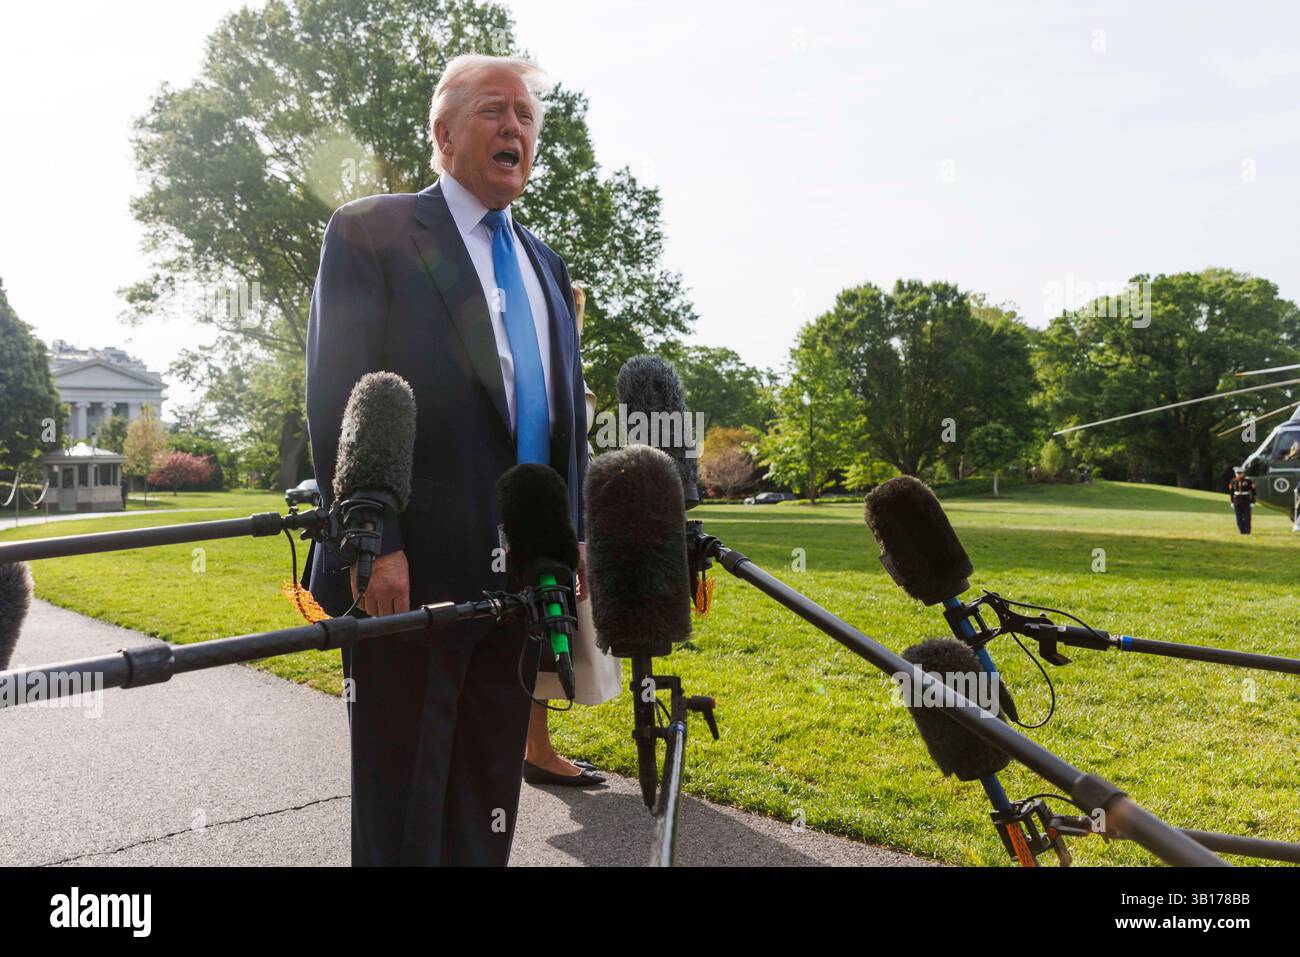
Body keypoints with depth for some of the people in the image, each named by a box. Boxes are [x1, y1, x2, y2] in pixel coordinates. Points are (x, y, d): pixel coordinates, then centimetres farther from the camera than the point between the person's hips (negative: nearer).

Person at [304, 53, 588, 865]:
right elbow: (339, 398, -9)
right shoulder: (371, 232, 0)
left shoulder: (545, 266, 19)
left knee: (489, 803, 15)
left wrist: (569, 539, 10)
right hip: (411, 568, -5)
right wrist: (372, 544, -17)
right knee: (403, 804, 6)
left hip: (521, 573, 6)